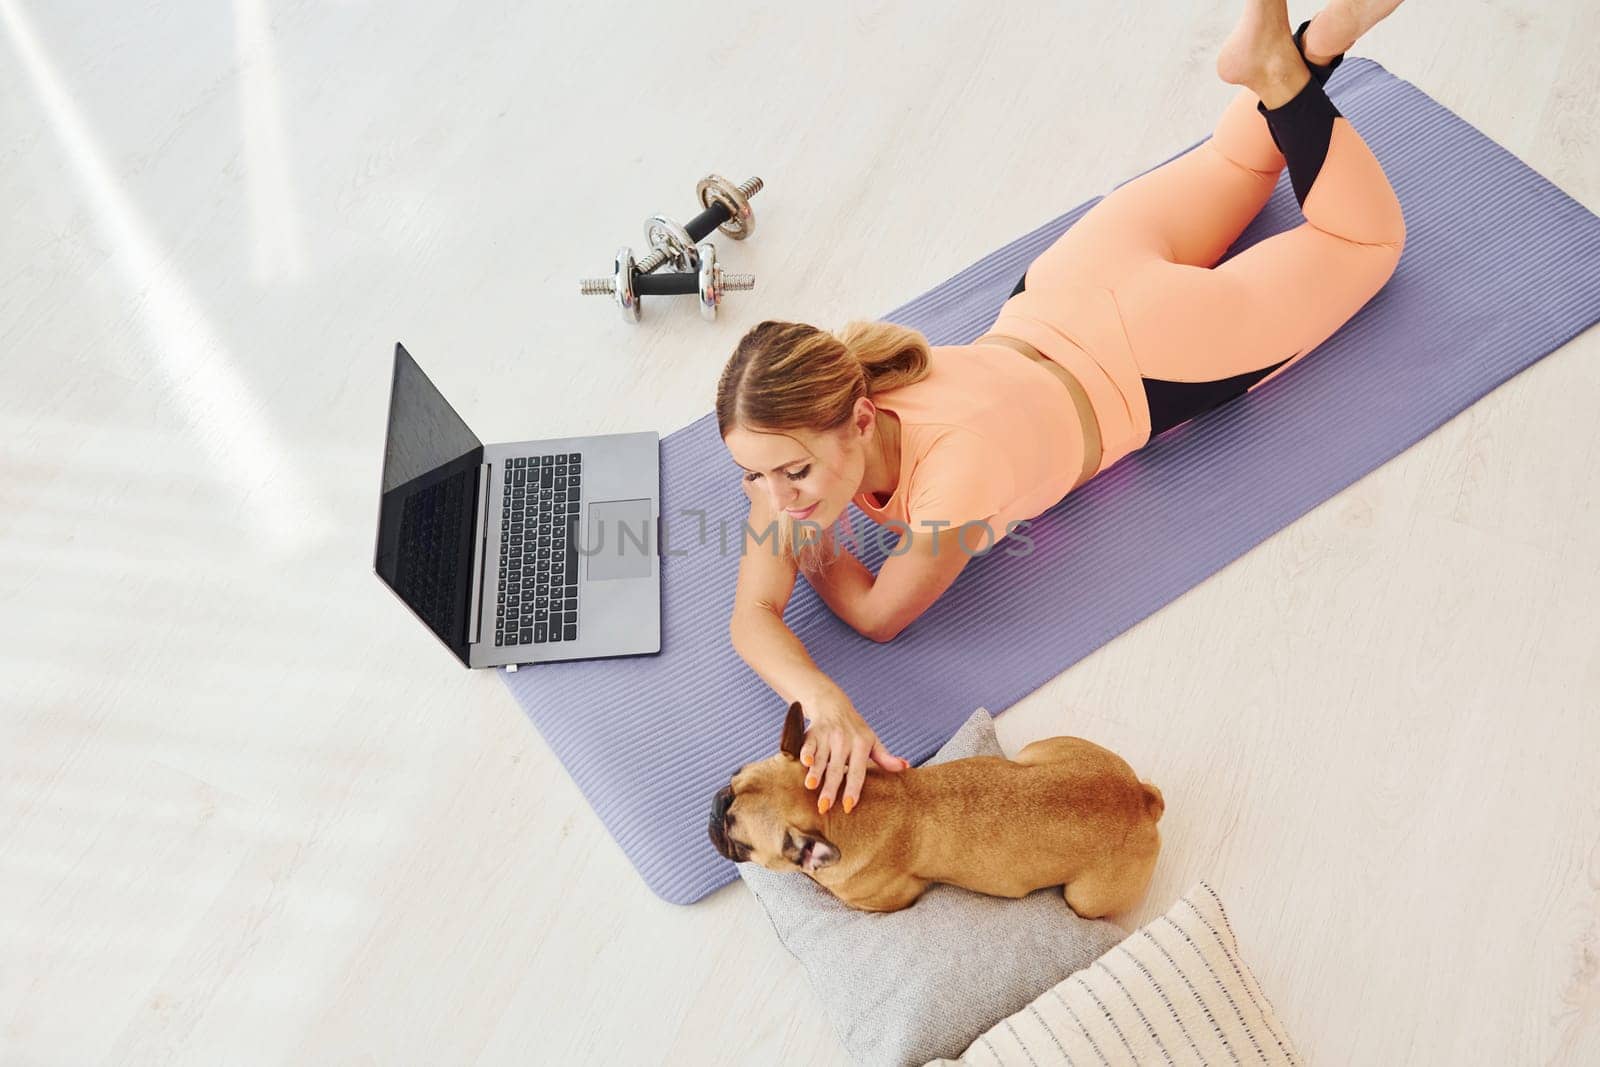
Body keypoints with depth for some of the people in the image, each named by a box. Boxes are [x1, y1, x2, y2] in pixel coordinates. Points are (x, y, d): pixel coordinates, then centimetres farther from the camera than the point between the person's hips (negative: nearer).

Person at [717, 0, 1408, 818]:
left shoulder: (959, 472, -47)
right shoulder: (799, 427, -30)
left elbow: (879, 618, -31)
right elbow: (752, 617, -29)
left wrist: (806, 537, -23)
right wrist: (821, 699, -48)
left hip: (1146, 356, -4)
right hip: (1050, 306, 4)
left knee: (1370, 237, 23)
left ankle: (1286, 66, 20)